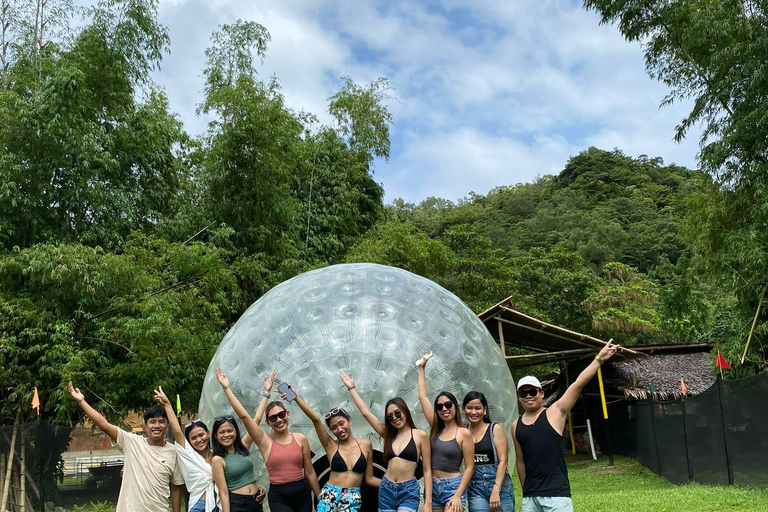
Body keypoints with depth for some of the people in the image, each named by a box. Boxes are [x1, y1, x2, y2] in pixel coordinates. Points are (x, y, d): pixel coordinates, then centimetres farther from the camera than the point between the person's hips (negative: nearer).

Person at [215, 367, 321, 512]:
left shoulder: (301, 439, 1)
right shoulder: (265, 441, -4)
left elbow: (309, 472, 7)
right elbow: (244, 416, -13)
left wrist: (320, 498, 10)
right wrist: (227, 388, -16)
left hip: (303, 494, 2)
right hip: (279, 497, -2)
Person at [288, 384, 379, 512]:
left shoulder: (366, 445, 4)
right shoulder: (331, 446, 1)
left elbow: (369, 478, 10)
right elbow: (316, 419, -11)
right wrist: (296, 397, -19)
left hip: (353, 498, 0)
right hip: (330, 495, 0)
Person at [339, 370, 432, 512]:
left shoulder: (420, 435, -2)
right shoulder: (388, 434, 10)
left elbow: (427, 470, -2)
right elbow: (365, 412, 9)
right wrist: (351, 388, 10)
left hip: (408, 491, -5)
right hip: (386, 490, 5)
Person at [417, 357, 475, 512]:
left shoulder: (464, 433, -6)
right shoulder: (436, 429, 7)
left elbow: (469, 467, -7)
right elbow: (423, 396, 7)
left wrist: (457, 496, -16)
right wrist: (422, 368, 10)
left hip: (453, 486, -5)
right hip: (432, 486, 5)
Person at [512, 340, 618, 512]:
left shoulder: (555, 412, -1)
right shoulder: (516, 426, 9)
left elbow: (579, 384, -9)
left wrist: (599, 358, -14)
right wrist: (525, 491, 17)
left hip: (557, 493, -4)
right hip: (530, 496, 4)